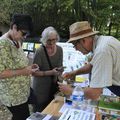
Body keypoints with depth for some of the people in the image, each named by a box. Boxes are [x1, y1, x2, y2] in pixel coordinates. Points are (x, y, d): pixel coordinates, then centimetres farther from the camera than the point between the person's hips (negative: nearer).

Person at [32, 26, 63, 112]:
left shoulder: (59, 49, -3)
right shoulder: (40, 52, -20)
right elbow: (34, 72, -20)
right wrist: (50, 72, -26)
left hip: (54, 86, 5)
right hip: (41, 88, -5)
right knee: (40, 113, 8)